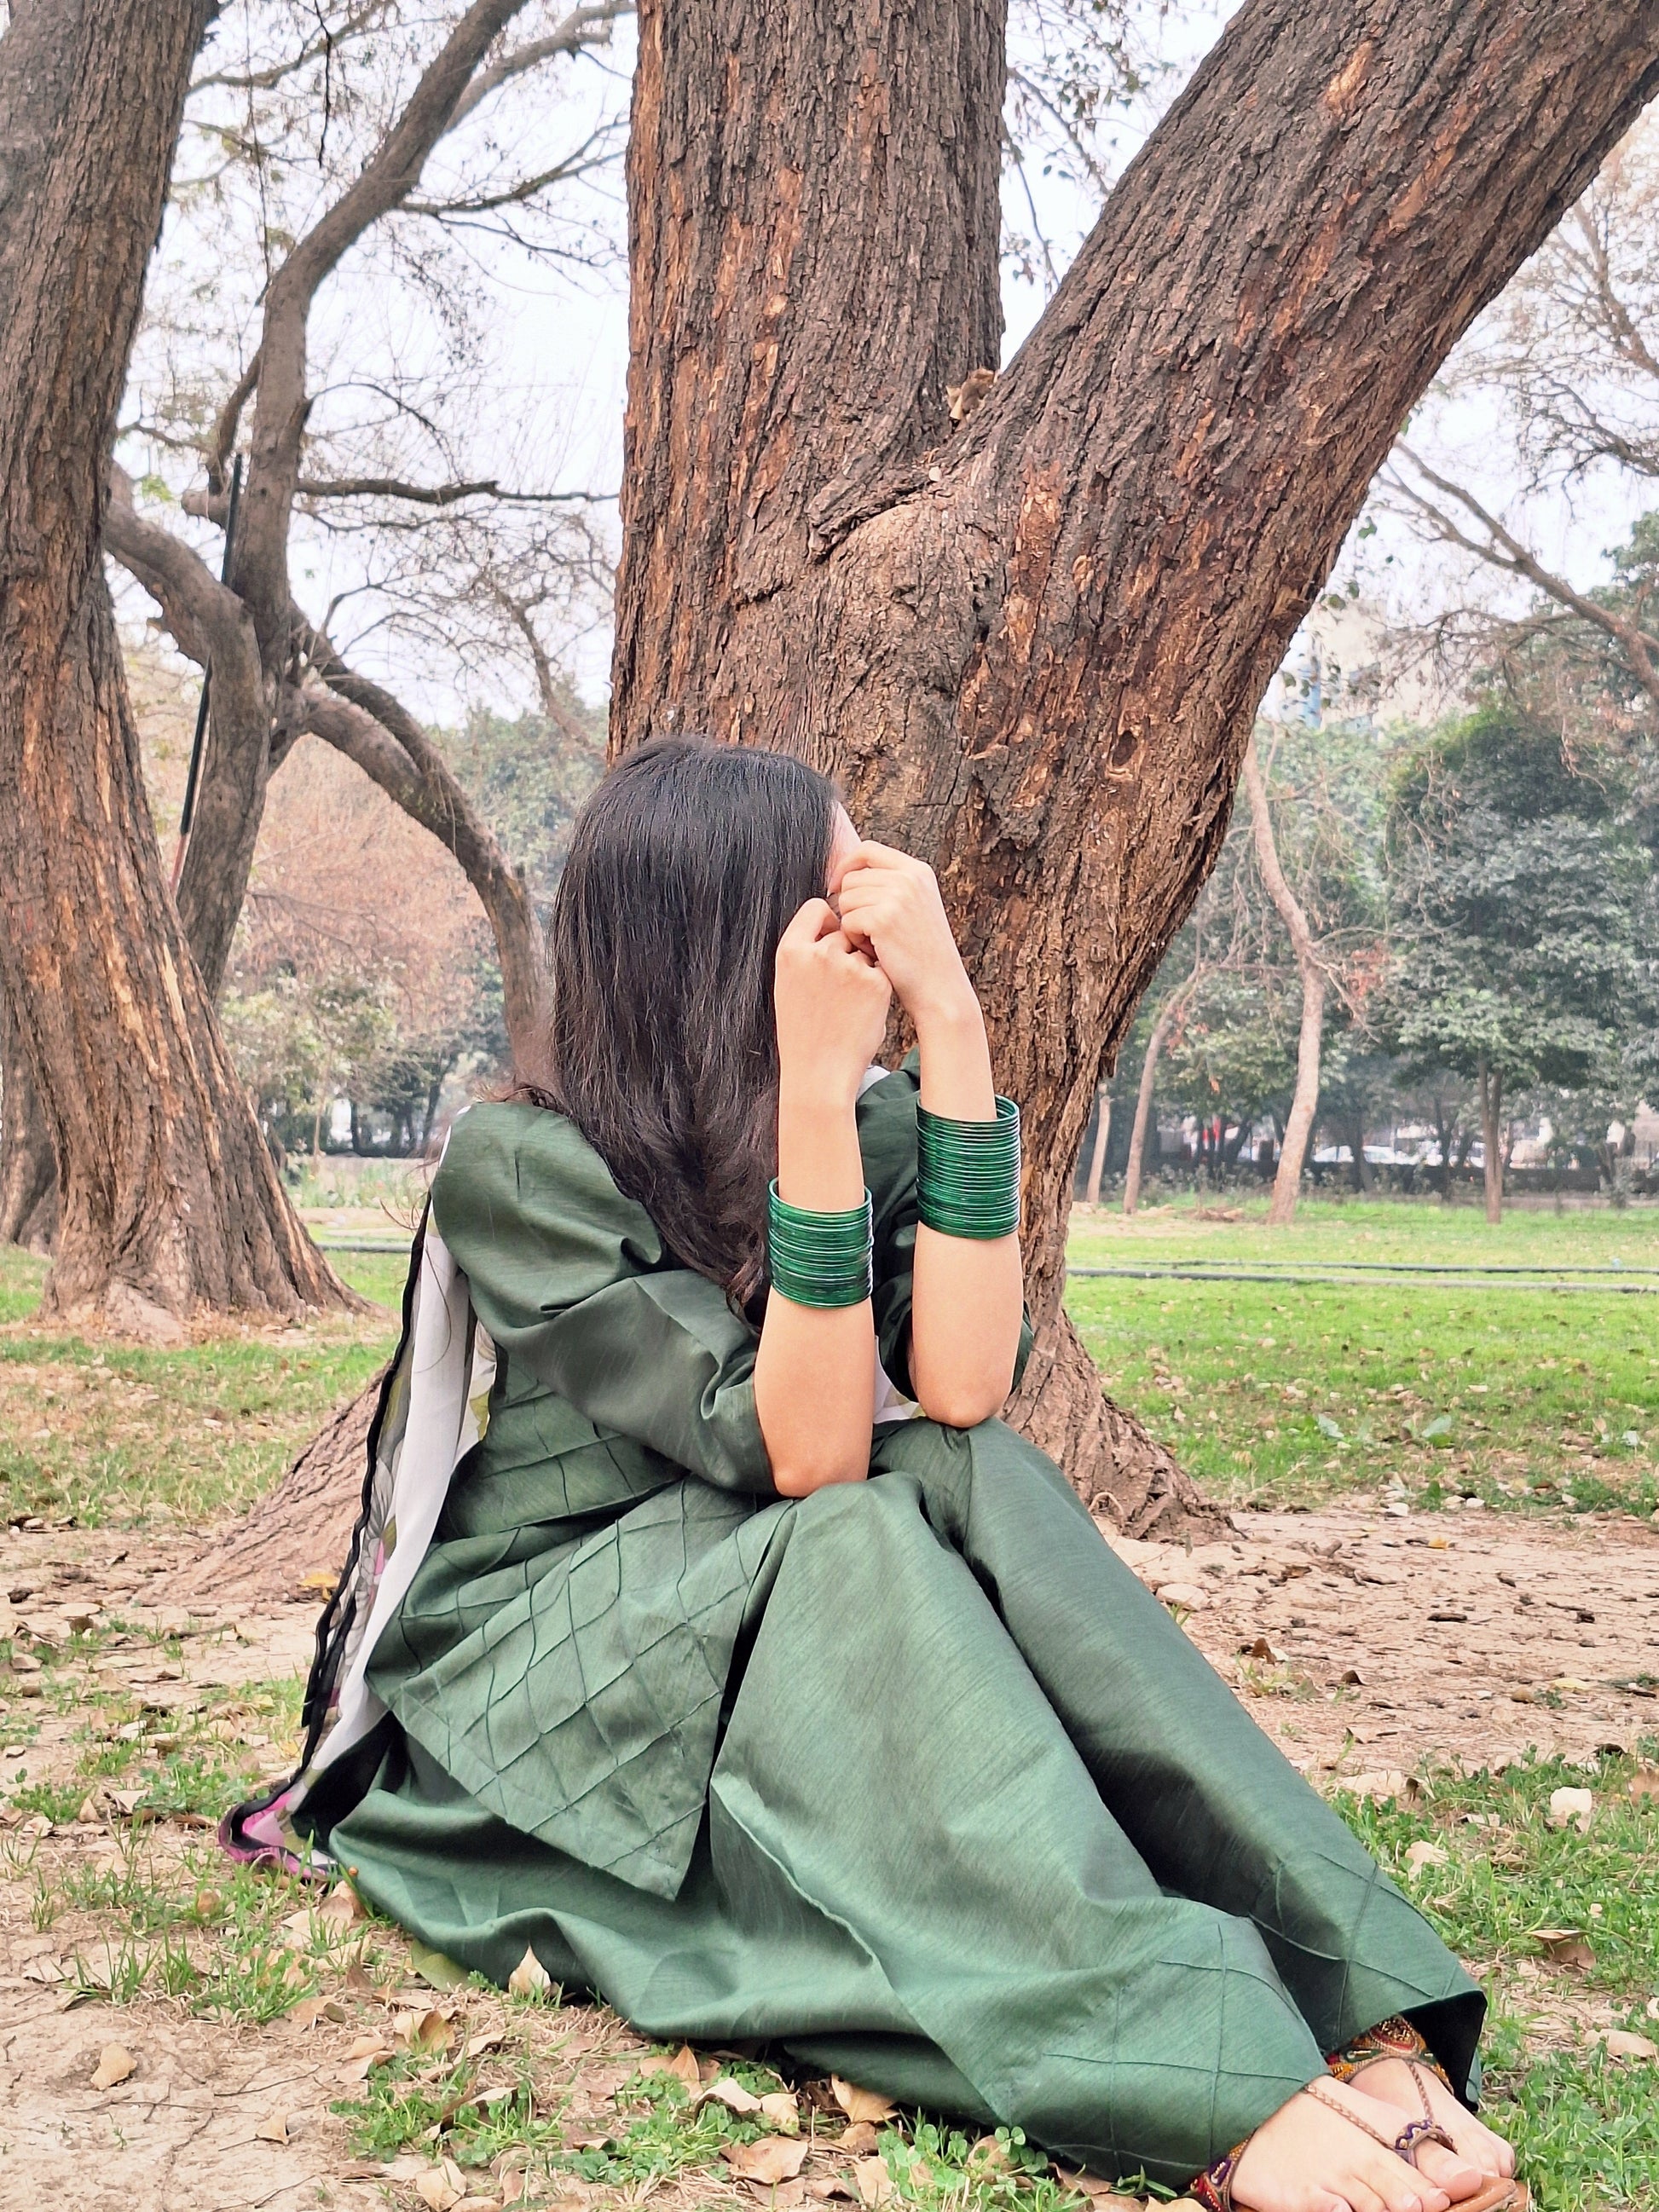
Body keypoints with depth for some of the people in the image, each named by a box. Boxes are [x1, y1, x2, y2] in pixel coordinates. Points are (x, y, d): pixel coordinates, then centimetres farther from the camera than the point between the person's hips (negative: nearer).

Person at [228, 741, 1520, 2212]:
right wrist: (811, 1094, -32)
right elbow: (806, 1456, -26)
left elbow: (962, 1398, -22)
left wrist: (952, 1023, -24)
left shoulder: (882, 1125, -2)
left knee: (975, 1483, -27)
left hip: (799, 1642, 4)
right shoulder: (521, 1165, -17)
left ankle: (1358, 2012, -35)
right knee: (869, 1538, -33)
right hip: (525, 1676, -4)